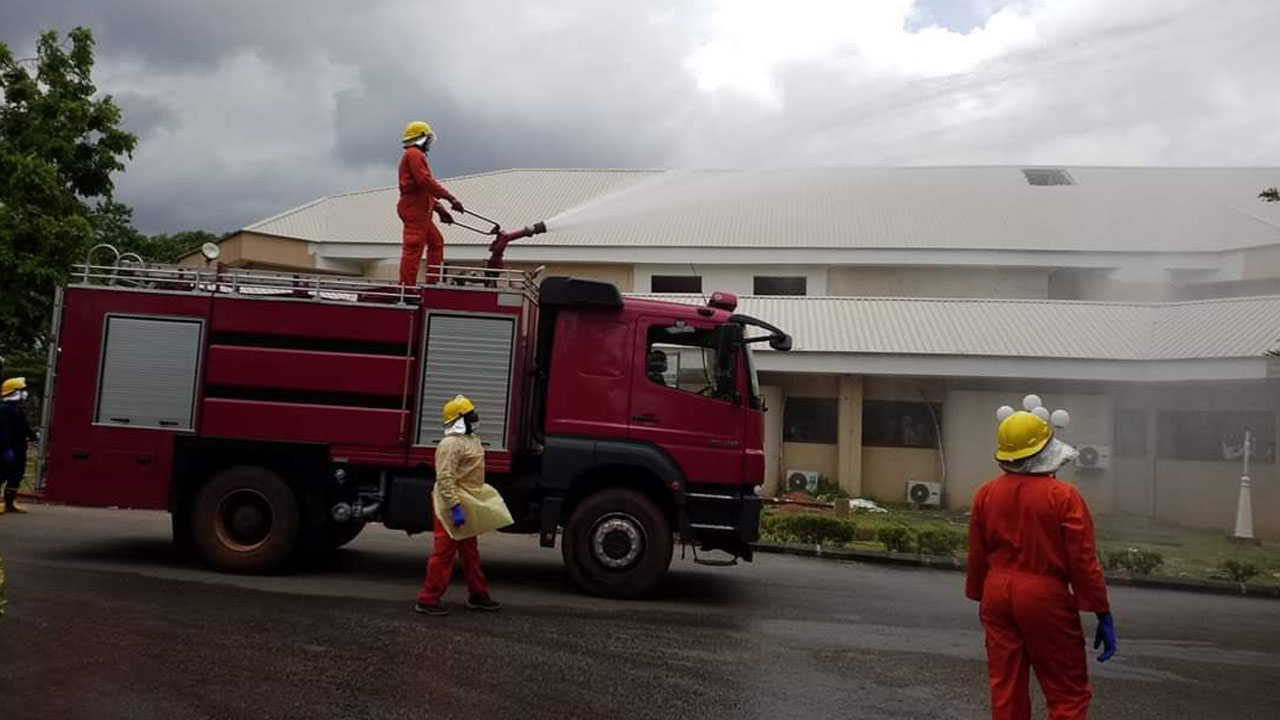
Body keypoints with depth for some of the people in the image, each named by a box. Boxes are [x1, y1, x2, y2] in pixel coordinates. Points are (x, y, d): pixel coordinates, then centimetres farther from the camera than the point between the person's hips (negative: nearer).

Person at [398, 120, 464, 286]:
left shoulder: (415, 155, 28)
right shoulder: (414, 154, -5)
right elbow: (425, 181, -19)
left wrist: (439, 209, 23)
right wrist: (450, 197, -19)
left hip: (420, 211, 11)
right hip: (414, 208, -11)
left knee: (436, 242, 13)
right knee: (413, 247, -14)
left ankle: (432, 283, 12)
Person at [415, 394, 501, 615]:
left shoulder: (472, 440, 14)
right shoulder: (451, 444, -19)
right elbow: (445, 478, -27)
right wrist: (455, 507, -32)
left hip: (466, 506, 10)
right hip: (452, 506, -10)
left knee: (470, 552, 17)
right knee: (444, 553, -5)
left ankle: (478, 595, 28)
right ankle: (427, 599, 3)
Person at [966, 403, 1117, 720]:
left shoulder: (985, 494, 0)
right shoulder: (1064, 496, -13)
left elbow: (977, 556, 8)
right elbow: (1083, 562, -11)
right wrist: (1103, 615, -2)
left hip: (998, 594, 5)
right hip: (1044, 598, -5)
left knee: (1005, 689, 12)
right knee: (1069, 694, 7)